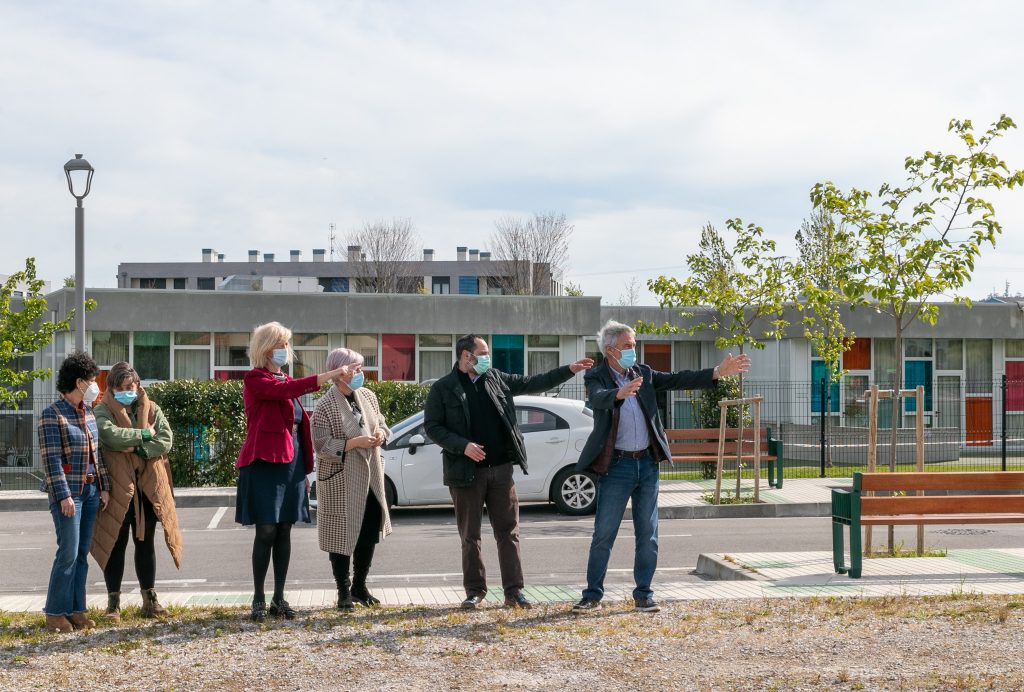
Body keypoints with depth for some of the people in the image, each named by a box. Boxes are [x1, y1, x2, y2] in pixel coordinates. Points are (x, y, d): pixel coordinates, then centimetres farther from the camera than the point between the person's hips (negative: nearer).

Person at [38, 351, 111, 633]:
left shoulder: (88, 412, 12)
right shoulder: (52, 415, -9)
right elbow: (52, 459, -14)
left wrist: (104, 486, 10)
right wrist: (64, 495, -18)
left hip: (91, 491, 7)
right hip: (68, 491, -7)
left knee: (83, 553, 7)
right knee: (68, 552, -8)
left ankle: (76, 610, 13)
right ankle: (55, 612, 1)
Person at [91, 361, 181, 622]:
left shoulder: (151, 409, 10)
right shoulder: (103, 411, 0)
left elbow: (166, 440, -3)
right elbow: (110, 435, -20)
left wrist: (138, 449, -16)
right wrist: (144, 434, -12)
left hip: (148, 486, 3)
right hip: (117, 486, -3)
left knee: (146, 543, 10)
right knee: (116, 543, 2)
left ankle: (150, 599, 17)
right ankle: (113, 602, 8)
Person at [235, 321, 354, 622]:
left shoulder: (286, 381, 17)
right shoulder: (255, 380, -6)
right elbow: (286, 390, -25)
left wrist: (304, 470, 16)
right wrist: (330, 375, -30)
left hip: (291, 464, 7)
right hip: (265, 463, -7)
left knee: (284, 532, 7)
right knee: (266, 532, -6)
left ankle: (279, 598, 12)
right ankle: (258, 599, 1)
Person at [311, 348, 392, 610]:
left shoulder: (368, 396, 5)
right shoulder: (324, 406, -14)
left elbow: (382, 423, 18)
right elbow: (322, 446, -18)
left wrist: (381, 434, -5)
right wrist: (355, 442, -25)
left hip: (370, 476, 7)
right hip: (340, 480, -7)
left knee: (370, 532, 12)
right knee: (343, 535, 0)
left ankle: (360, 586, 28)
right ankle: (344, 592, 13)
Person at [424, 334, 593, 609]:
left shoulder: (496, 379, 10)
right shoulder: (443, 389, -3)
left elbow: (532, 383, 14)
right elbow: (432, 427, -5)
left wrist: (570, 370, 10)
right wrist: (463, 446, -17)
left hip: (501, 469, 4)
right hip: (466, 472, -3)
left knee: (508, 532, 3)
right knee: (470, 535, 5)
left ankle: (514, 591, 7)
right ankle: (475, 591, 16)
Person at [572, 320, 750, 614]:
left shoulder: (643, 373, 8)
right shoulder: (596, 378, -7)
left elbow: (678, 380, 1)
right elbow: (599, 398, -28)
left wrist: (717, 372, -9)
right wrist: (620, 394, -50)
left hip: (647, 463, 5)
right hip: (616, 465, -5)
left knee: (647, 535, 7)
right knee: (603, 534, -1)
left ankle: (643, 594, 16)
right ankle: (593, 594, 9)